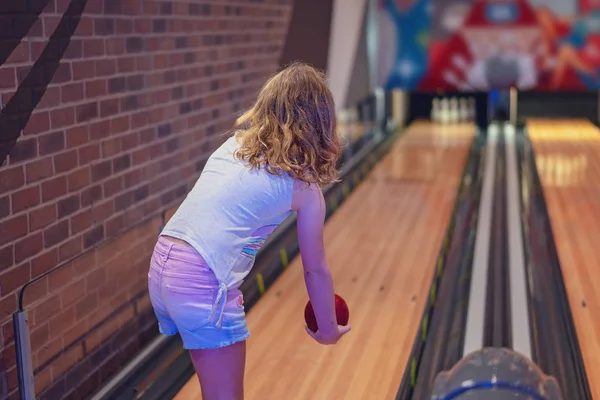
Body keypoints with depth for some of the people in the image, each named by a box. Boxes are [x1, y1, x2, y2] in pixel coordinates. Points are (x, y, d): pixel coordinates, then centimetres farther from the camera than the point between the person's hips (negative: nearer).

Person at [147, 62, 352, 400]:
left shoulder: (235, 143, 14)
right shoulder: (305, 186, 1)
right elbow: (315, 270, 8)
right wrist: (328, 329, 21)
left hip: (163, 265, 7)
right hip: (204, 282, -6)